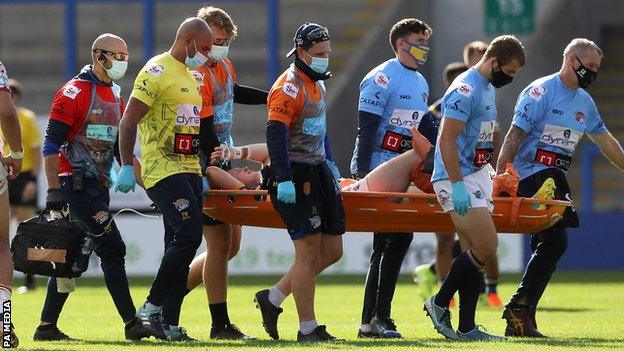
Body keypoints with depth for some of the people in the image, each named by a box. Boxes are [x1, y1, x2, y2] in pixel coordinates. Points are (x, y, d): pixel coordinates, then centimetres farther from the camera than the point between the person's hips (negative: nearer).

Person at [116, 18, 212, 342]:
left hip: (187, 170, 9)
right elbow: (129, 122, -13)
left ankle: (169, 325, 8)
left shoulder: (191, 77, 19)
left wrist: (200, 173, 23)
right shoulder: (157, 72, -10)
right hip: (162, 169, -9)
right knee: (188, 234, -18)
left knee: (180, 246, 6)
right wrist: (127, 167, -18)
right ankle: (152, 308, -9)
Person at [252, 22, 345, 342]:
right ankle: (308, 328, -3)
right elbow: (275, 135, -20)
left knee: (332, 250, 8)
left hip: (318, 172, 10)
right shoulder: (288, 88, -13)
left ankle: (272, 299, 19)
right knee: (309, 252, -9)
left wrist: (328, 163, 26)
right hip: (296, 177, -10)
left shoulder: (318, 84, 17)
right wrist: (283, 180, -27)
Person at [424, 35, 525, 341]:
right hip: (458, 179, -10)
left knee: (475, 252, 6)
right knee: (486, 247, -14)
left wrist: (492, 174, 24)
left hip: (478, 177, 10)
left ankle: (466, 328, 8)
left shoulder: (489, 89, 17)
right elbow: (447, 139, -20)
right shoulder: (465, 90, -15)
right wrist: (457, 186, -24)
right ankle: (439, 303, 1)